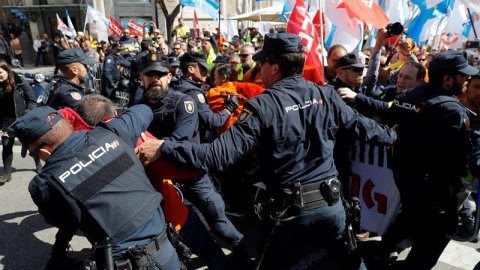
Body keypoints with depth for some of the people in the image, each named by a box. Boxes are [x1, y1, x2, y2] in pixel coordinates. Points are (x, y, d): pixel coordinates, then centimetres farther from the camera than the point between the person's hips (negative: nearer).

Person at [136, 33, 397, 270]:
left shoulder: (262, 106, -14)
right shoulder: (326, 94, -1)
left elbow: (220, 154, -20)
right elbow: (360, 124, 14)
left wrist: (163, 148, -14)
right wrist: (390, 135, 34)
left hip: (291, 212, -4)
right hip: (333, 204, 5)